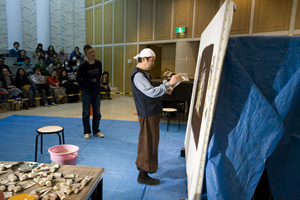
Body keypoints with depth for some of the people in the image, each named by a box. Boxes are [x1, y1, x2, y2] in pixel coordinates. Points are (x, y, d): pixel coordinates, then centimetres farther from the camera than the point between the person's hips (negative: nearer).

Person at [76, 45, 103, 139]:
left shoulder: (98, 63, 0)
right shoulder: (83, 66, -12)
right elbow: (78, 79, -1)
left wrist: (97, 85, 11)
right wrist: (83, 87, 3)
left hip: (97, 92, 4)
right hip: (86, 93, -4)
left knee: (97, 113, 9)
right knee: (86, 113, 5)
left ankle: (96, 131, 23)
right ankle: (87, 132, 19)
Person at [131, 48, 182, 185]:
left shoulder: (143, 73, 15)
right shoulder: (137, 75, -19)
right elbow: (151, 92, -28)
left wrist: (164, 90, 8)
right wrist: (169, 83, -29)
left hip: (151, 112, 10)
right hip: (147, 114, -10)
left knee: (149, 141, 22)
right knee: (147, 143, -2)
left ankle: (142, 165, 41)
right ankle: (143, 176, 12)